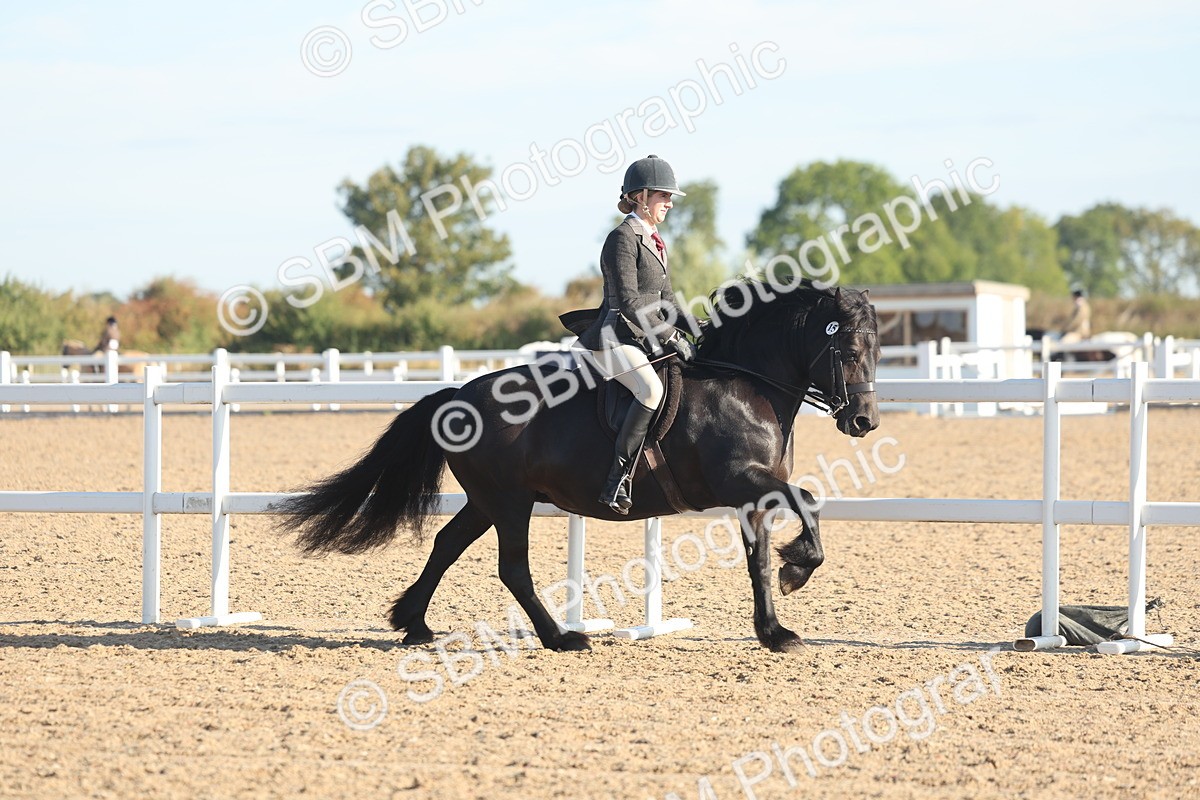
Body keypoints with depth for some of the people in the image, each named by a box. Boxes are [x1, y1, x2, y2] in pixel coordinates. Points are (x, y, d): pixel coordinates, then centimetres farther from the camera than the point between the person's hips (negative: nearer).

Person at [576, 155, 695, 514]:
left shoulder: (655, 241, 19)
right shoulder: (623, 238, -11)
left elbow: (665, 300, 24)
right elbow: (629, 302, -19)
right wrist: (673, 339, -19)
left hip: (646, 338, 10)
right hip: (614, 339, -10)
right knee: (651, 389, -34)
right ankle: (617, 480, -36)